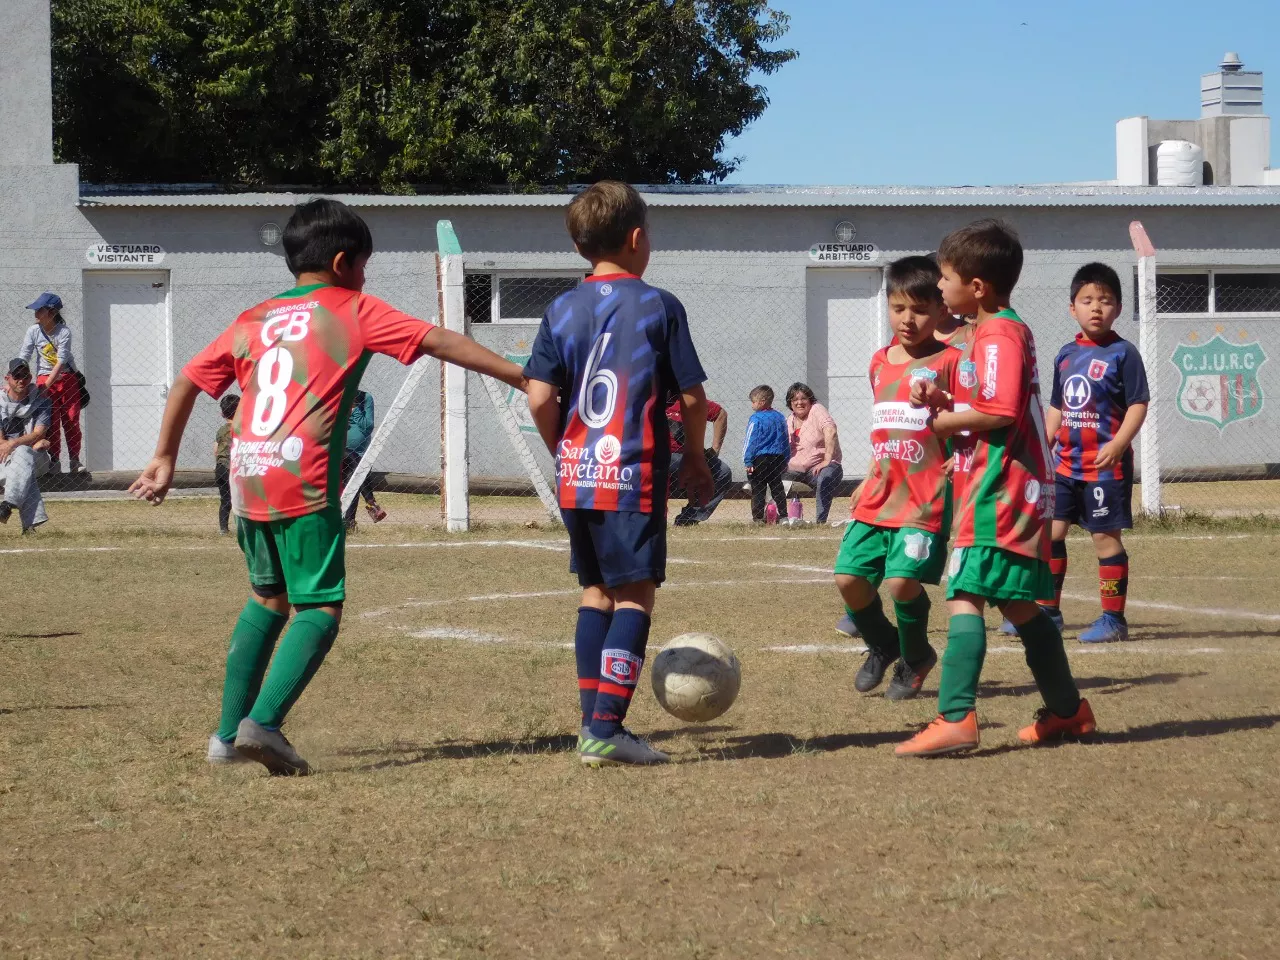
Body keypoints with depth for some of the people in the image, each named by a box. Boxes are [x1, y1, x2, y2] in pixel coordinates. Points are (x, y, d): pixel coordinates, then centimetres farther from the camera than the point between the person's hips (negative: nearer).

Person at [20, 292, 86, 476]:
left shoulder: (64, 332, -16)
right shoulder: (33, 331, -9)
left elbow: (61, 361, -22)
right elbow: (23, 358, -12)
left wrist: (46, 385, -29)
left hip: (67, 377, -1)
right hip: (45, 378, 1)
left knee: (71, 421, 0)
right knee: (52, 423, -2)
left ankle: (74, 461, 9)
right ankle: (54, 461, 5)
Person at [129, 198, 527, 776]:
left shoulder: (252, 321, 20)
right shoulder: (353, 311, 7)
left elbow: (188, 382, 22)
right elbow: (439, 342, 2)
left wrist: (165, 458, 33)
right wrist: (523, 378, 3)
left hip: (247, 481, 6)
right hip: (305, 484, -6)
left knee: (268, 598, 22)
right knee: (320, 608, -2)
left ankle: (228, 733, 20)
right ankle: (263, 721, -21)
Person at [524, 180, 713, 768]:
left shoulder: (562, 310, 5)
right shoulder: (659, 307, -4)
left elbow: (540, 398, -2)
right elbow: (693, 397, -3)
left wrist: (564, 452, 14)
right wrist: (695, 460, 13)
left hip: (575, 477, 5)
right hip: (634, 476, -5)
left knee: (596, 592, 16)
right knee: (635, 595, -3)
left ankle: (594, 725, 15)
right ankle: (606, 728, -14)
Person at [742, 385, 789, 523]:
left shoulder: (756, 419, -11)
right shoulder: (780, 418, 10)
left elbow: (750, 441, -12)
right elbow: (786, 441, 16)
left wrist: (748, 461, -10)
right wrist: (785, 461, 22)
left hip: (760, 459, -6)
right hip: (778, 458, 6)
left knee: (757, 489, -1)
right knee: (777, 488, 13)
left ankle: (758, 517, -4)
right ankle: (783, 515, 13)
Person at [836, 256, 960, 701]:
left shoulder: (949, 362, -5)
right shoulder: (880, 362, 15)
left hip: (926, 498, -6)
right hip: (880, 496, 6)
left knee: (902, 579, -18)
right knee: (849, 576, -3)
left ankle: (915, 659, 10)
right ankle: (883, 646, 25)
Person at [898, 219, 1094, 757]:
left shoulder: (998, 336, -14)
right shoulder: (1007, 331, 19)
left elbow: (1000, 412, -25)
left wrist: (947, 421, -11)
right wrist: (944, 400, 8)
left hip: (998, 493, -11)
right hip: (1018, 492, 11)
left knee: (965, 597, -16)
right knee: (1018, 604, 16)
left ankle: (956, 718, -23)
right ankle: (1068, 709, 24)